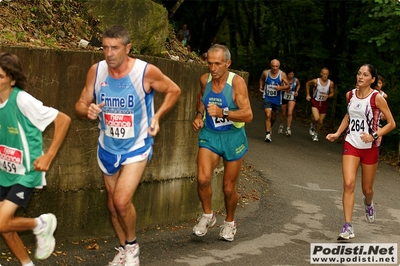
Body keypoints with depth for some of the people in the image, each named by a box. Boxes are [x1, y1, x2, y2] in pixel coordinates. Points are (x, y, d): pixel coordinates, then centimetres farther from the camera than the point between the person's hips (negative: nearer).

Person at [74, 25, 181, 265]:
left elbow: (174, 91, -2)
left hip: (136, 147, -4)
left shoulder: (146, 72, -19)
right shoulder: (96, 71, -10)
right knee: (113, 204, 15)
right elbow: (81, 104, 0)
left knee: (122, 201, -18)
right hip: (108, 147, 4)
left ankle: (132, 245, 10)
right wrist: (88, 110, -24)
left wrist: (157, 116, -13)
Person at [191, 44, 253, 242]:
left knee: (229, 187, 7)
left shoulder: (237, 82, -18)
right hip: (209, 135, 3)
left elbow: (248, 115, -24)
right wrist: (199, 115, 5)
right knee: (203, 178, -18)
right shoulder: (205, 80, -4)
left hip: (232, 137, -2)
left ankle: (229, 223, 34)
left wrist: (223, 112, -35)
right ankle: (208, 216, 8)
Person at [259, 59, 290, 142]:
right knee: (268, 115, -19)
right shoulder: (265, 73, -5)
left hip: (277, 100, 1)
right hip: (267, 98, -1)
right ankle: (268, 134, -17)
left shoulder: (282, 75, -10)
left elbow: (288, 85, -7)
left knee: (273, 117, 17)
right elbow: (261, 79, 18)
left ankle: (270, 128, 48)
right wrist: (261, 87, 3)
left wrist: (281, 88, -24)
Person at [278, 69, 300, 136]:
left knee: (290, 113, -17)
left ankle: (288, 129, -13)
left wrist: (297, 91, 2)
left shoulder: (296, 80, -7)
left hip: (292, 98, 0)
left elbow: (298, 85, 16)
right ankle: (281, 126, 38)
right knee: (283, 114, 13)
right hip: (284, 98, 0)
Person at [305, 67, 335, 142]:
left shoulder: (331, 83, -14)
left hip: (324, 103, 3)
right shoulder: (316, 81, -17)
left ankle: (315, 134, 33)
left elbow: (332, 93, 1)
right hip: (315, 101, -2)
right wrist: (308, 95, 1)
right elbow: (307, 84, 3)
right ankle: (312, 125, 13)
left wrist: (328, 96, -21)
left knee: (321, 121, 10)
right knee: (316, 118, -22)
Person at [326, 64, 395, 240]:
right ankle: (348, 227, -12)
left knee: (367, 188, 12)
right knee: (348, 184, -15)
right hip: (351, 145, 2)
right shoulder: (350, 95, 2)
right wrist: (337, 133, 11)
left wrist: (374, 135, -20)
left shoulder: (377, 97, -12)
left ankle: (368, 204, 50)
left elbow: (391, 123, -8)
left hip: (370, 148, -2)